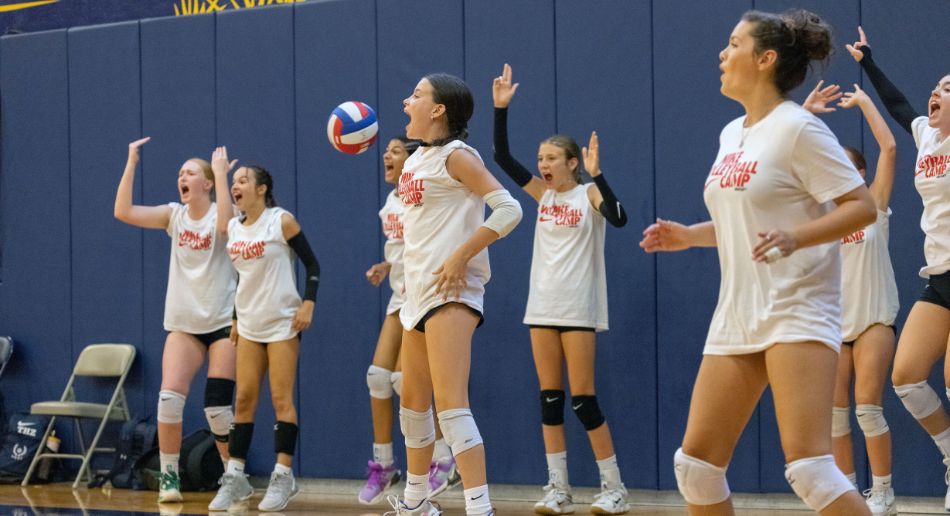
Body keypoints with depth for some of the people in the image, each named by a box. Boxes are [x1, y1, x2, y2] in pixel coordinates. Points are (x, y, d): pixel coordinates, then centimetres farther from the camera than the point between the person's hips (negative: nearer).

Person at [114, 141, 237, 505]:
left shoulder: (219, 214, -6)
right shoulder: (175, 215, 5)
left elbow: (226, 224, -33)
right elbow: (123, 212, -7)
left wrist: (221, 173, -27)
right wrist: (131, 163, -10)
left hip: (223, 322, -4)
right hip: (183, 324, 4)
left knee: (217, 407, -6)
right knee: (169, 397, -14)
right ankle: (169, 477, -5)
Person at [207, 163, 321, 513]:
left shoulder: (282, 221, -8)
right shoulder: (232, 228, 8)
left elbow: (312, 264, -6)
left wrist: (308, 303, -16)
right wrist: (234, 317, 16)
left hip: (282, 323, -5)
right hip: (249, 325, 5)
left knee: (281, 398, -6)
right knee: (244, 399, 3)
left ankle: (283, 476, -2)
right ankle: (235, 476, 6)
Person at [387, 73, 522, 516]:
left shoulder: (455, 156, -10)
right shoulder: (416, 160, 15)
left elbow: (508, 210, -19)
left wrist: (460, 257, -22)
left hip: (450, 290, -10)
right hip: (418, 290, 10)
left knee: (450, 403, -19)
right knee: (414, 400, 18)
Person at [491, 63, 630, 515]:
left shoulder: (589, 193, -6)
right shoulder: (542, 193, 8)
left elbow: (618, 218, -26)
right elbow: (502, 157, 3)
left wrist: (596, 175, -31)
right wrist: (501, 108, -6)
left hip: (578, 308, -6)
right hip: (543, 306, 6)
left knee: (582, 398, -6)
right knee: (549, 397, 4)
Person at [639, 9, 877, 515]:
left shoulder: (797, 128, -10)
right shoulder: (732, 134, 15)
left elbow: (862, 206, -15)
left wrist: (795, 238, -29)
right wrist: (689, 236, 14)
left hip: (796, 312, -9)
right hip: (737, 316, 9)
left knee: (808, 467, -20)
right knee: (696, 461, 7)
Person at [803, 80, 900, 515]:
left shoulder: (874, 204, 0)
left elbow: (889, 148, -10)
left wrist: (863, 101, -6)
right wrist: (805, 112, -2)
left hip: (873, 318, -4)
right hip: (833, 320, 4)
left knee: (867, 407, -8)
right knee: (834, 411, 1)